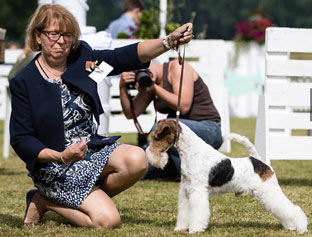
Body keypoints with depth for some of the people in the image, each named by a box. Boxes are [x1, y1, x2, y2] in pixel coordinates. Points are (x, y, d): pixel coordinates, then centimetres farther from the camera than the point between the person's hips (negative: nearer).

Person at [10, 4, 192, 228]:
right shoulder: (24, 82, -9)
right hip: (56, 168, -5)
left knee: (137, 160, -26)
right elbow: (21, 140, -10)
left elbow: (131, 55, -10)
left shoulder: (82, 58, 2)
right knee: (108, 220, -22)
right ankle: (45, 201, 3)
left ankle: (88, 199, -3)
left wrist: (170, 41, -27)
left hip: (94, 150, 5)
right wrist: (62, 157, -26)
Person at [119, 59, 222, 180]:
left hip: (208, 131, -8)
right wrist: (122, 87, -10)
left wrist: (155, 88, -19)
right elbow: (131, 113, 3)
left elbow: (183, 107, -22)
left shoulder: (177, 67, -12)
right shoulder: (149, 84, 10)